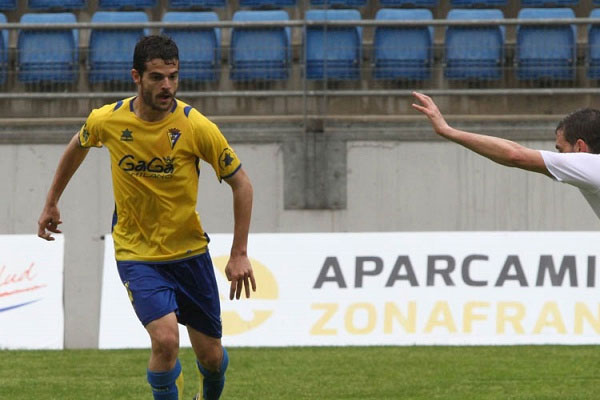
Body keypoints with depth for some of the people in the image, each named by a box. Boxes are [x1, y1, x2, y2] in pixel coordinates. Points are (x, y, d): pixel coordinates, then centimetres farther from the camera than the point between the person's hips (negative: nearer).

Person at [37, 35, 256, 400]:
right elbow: (78, 146, 13)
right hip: (136, 254, -1)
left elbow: (241, 184, -5)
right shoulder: (107, 120, -11)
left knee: (211, 355, 8)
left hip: (190, 252, 1)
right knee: (166, 339, -25)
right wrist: (51, 203, 20)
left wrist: (239, 254, -8)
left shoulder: (196, 127, -16)